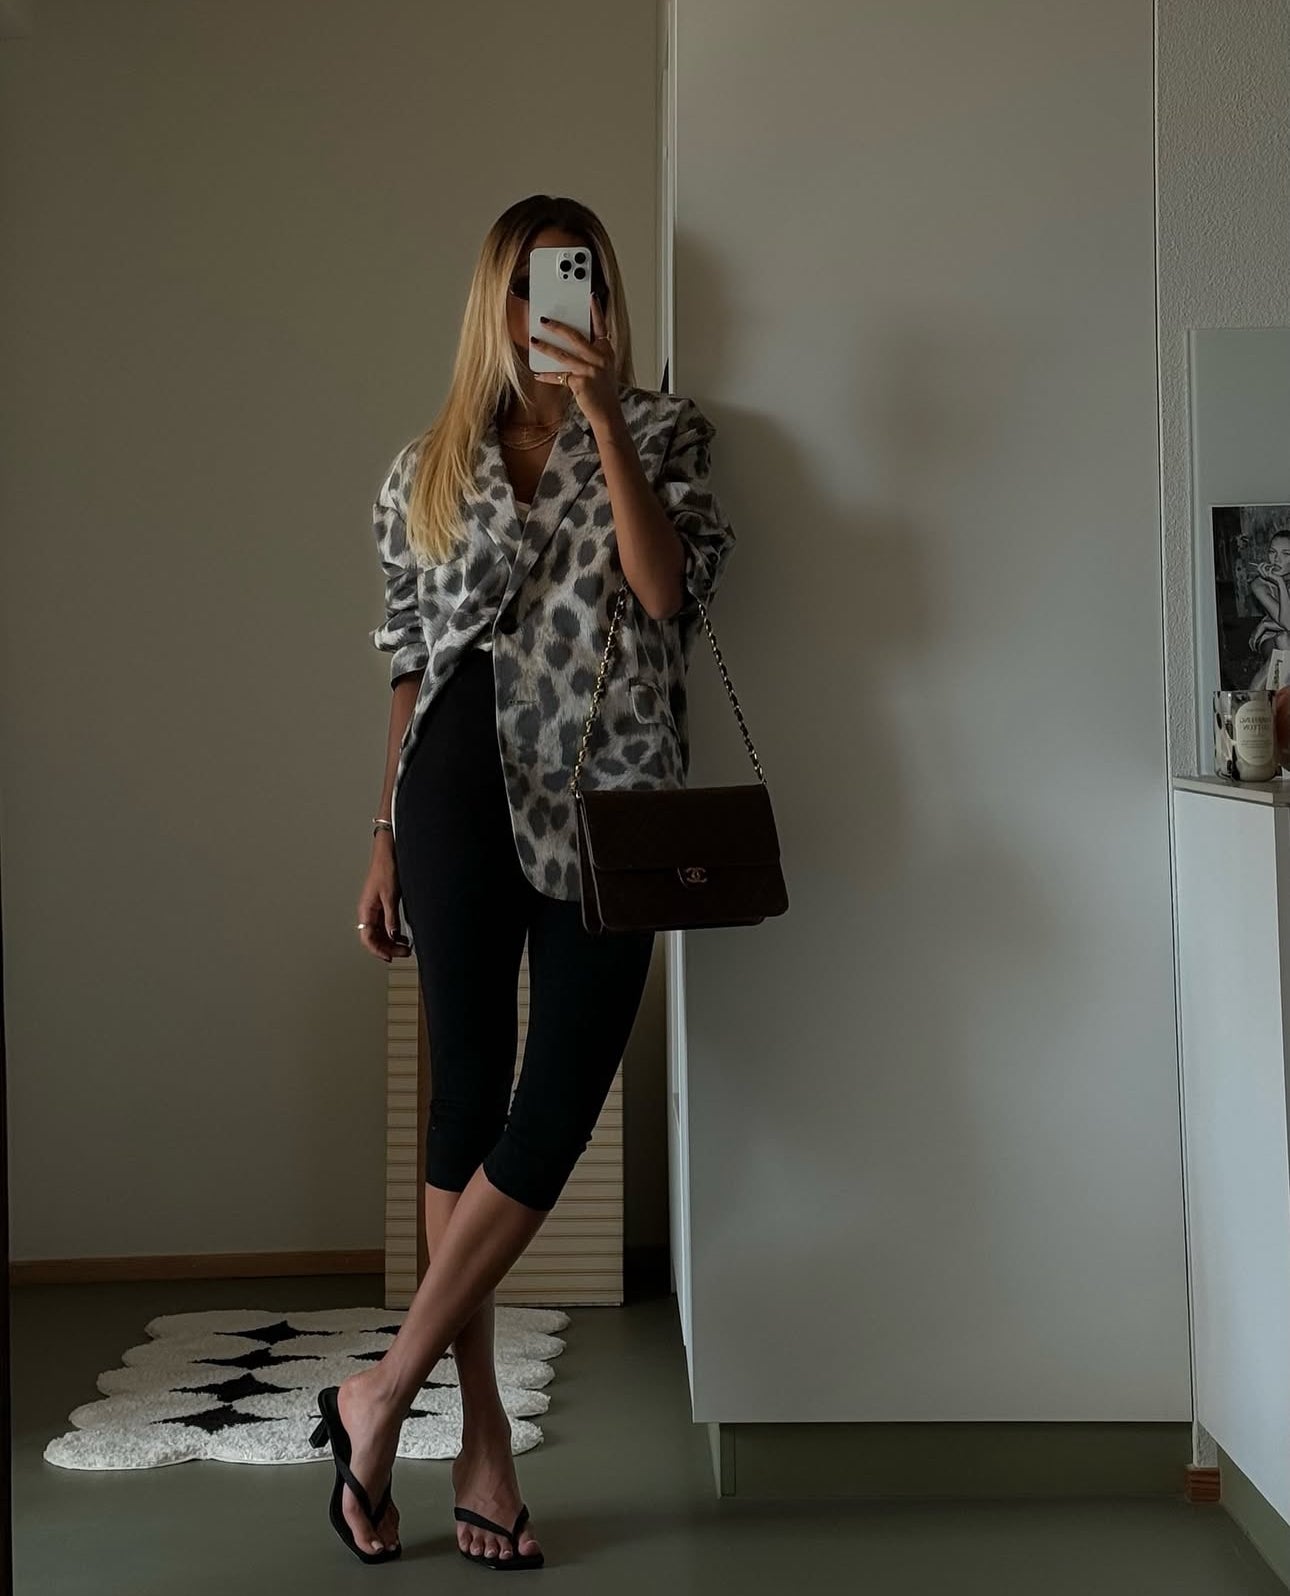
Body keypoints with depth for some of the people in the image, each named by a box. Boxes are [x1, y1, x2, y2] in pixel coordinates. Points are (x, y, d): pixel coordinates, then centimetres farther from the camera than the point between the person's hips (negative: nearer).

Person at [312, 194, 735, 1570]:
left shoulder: (660, 431, 9)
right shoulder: (429, 467, 14)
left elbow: (667, 588, -9)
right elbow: (410, 665, 15)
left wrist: (604, 419, -15)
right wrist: (386, 840, 12)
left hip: (606, 800, -1)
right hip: (466, 791, 1)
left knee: (557, 1107, -7)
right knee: (466, 1093, -1)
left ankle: (384, 1391, 7)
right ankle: (480, 1438, 10)